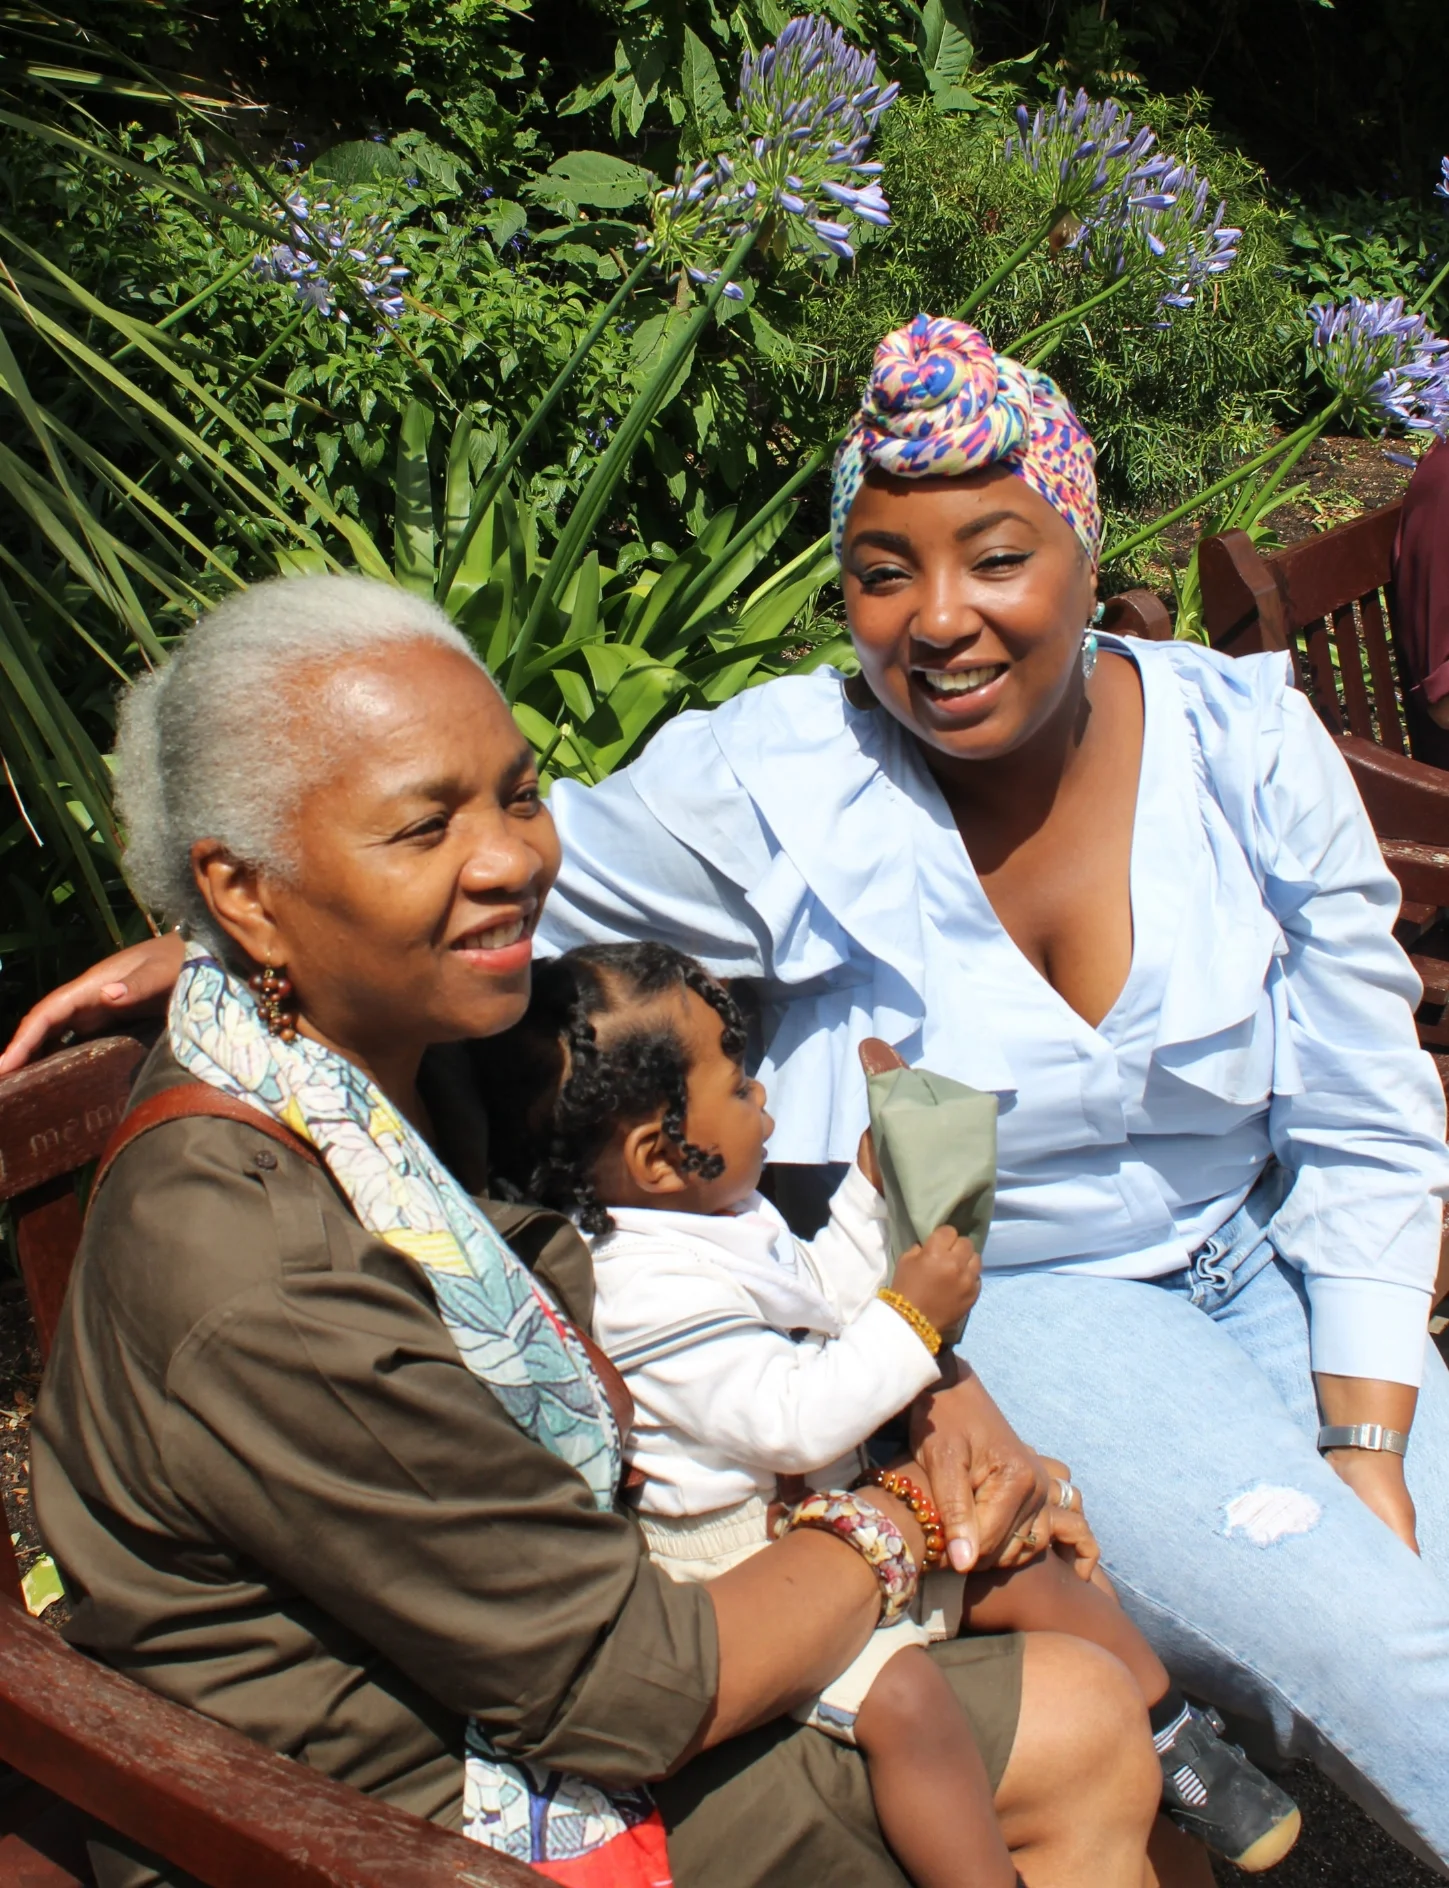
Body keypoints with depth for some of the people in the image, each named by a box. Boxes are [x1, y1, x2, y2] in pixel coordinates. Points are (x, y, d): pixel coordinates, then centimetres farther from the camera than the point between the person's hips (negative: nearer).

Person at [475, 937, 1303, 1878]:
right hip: (743, 1562, -10)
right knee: (902, 1694, -30)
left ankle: (1182, 1751, 27)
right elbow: (796, 1422, -28)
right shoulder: (649, 1290, -27)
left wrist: (873, 1187, 13)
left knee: (1038, 1571, 10)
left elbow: (816, 1297, 23)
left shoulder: (715, 1214, 6)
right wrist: (912, 1318, -20)